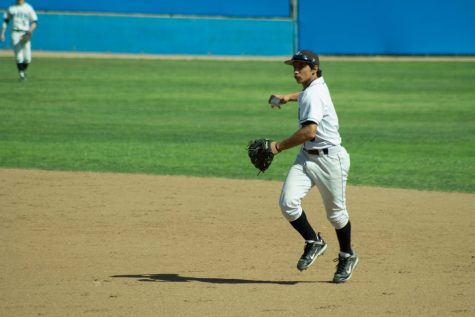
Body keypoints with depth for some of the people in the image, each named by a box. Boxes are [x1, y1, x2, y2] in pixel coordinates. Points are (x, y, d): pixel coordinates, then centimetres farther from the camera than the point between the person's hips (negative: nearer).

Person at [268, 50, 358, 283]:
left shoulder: (314, 95, -19)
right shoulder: (313, 88, 10)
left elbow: (309, 131, -29)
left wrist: (280, 146, -21)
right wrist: (288, 97, 30)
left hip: (329, 158, -8)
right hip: (306, 157, 8)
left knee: (336, 212, 5)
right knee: (288, 202, -11)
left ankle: (347, 257, 26)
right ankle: (313, 243, 7)